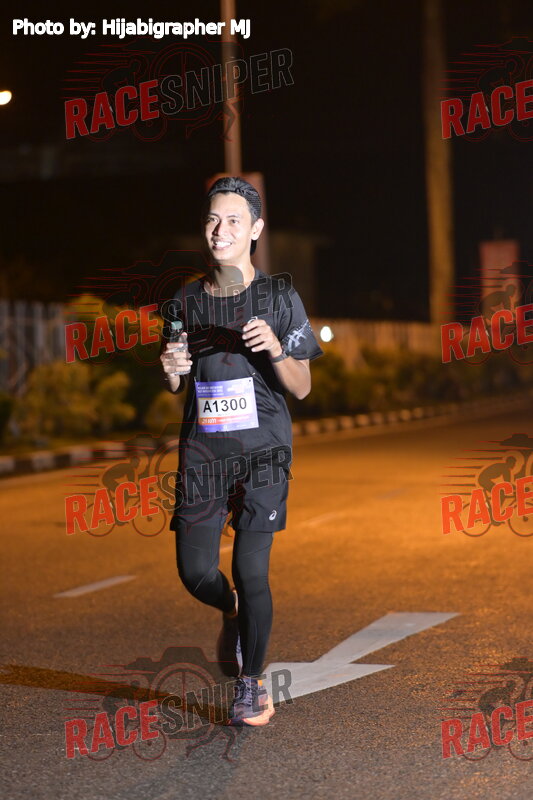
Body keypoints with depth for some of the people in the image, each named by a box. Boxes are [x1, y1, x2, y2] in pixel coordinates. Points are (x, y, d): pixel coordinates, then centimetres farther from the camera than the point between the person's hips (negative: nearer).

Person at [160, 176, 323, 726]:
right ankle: (233, 616, 35)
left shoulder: (280, 298, -2)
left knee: (250, 571, -7)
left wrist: (274, 349, -20)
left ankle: (250, 685, 13)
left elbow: (301, 388, -1)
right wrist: (172, 371, -7)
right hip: (202, 451, 3)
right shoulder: (187, 300, 7)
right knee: (195, 573, -2)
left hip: (263, 451, -3)